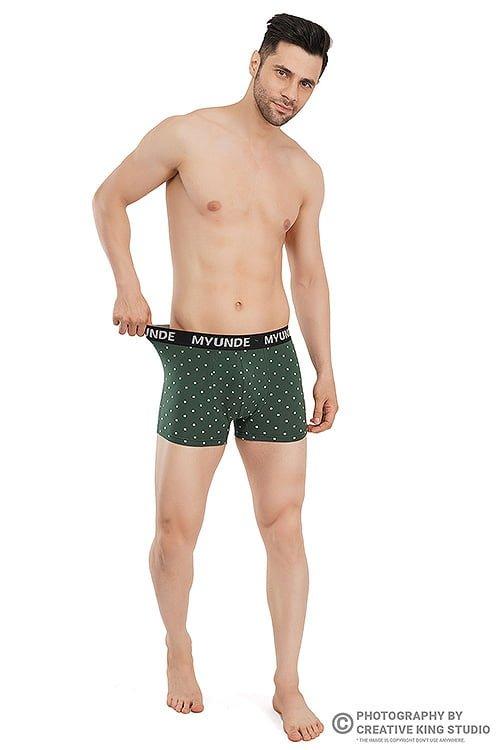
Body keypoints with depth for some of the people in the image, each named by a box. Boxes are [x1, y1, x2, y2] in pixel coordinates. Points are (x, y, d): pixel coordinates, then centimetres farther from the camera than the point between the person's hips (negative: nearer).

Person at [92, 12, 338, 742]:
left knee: (285, 530, 4)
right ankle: (178, 646, 33)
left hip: (274, 359, 3)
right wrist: (128, 287, -9)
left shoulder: (305, 172, 9)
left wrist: (326, 371, 11)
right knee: (176, 533, 3)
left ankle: (288, 686, 20)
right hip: (195, 363, -3)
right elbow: (109, 199, 6)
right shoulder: (186, 135, -5)